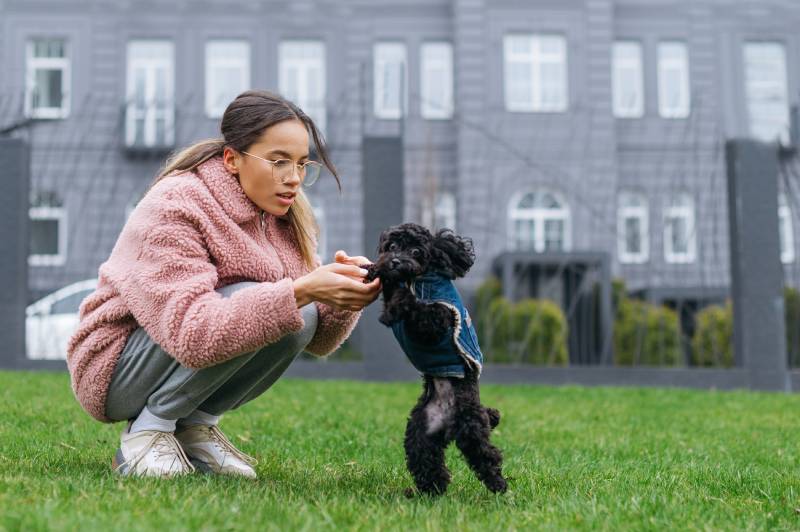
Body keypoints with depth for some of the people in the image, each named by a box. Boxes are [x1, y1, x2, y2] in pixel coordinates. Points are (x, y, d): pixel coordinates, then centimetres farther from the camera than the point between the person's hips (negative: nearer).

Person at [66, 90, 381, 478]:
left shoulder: (283, 217, -1)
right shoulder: (174, 209, -23)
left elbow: (318, 341, -5)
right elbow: (192, 332, -36)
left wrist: (344, 295, -27)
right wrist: (298, 291, -42)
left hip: (196, 359, 7)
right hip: (115, 373, -7)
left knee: (302, 316, -18)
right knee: (249, 303, -29)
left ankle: (195, 425, -3)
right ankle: (146, 430, -12)